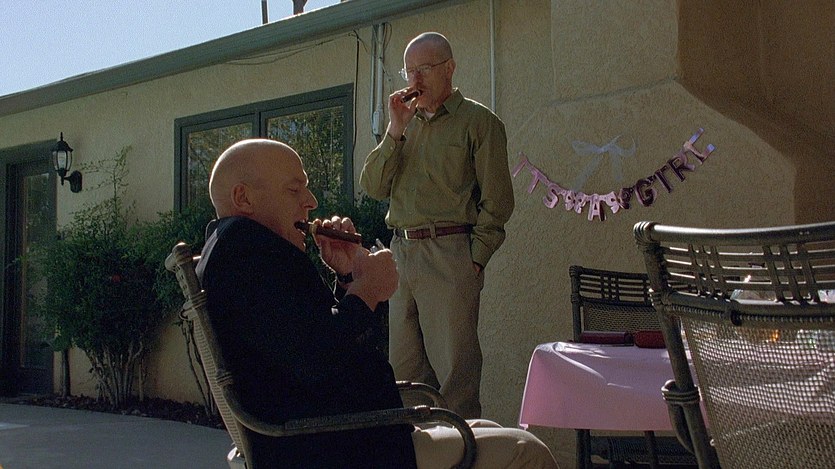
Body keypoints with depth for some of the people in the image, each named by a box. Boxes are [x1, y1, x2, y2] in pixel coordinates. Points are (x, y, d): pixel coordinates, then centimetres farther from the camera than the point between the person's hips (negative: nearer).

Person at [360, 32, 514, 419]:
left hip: (450, 254, -6)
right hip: (401, 252, 6)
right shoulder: (406, 122, 18)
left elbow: (496, 200, -4)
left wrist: (475, 258, -9)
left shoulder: (478, 121, 1)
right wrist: (395, 131, -2)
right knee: (404, 370, 10)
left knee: (454, 370, -4)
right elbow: (372, 187, 8)